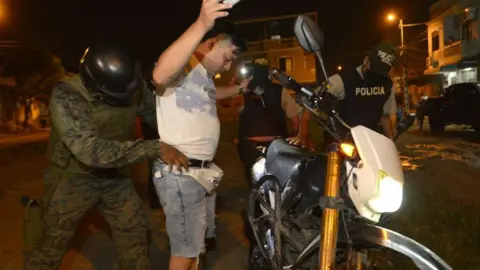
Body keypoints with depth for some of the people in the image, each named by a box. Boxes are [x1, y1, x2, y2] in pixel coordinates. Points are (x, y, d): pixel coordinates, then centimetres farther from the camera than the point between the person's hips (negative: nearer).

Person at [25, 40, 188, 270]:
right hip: (73, 178, -3)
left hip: (115, 177, 4)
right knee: (53, 245, 9)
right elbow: (92, 150, -40)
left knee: (135, 233, 9)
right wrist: (155, 148, -42)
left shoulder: (133, 86, -16)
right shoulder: (66, 97, -29)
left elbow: (156, 113, 2)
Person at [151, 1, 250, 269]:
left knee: (198, 242, 25)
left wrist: (238, 89, 27)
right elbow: (161, 76, -43)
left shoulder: (205, 74, 15)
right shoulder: (184, 64, -17)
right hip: (180, 172, -10)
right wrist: (202, 24, -50)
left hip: (203, 170, 10)